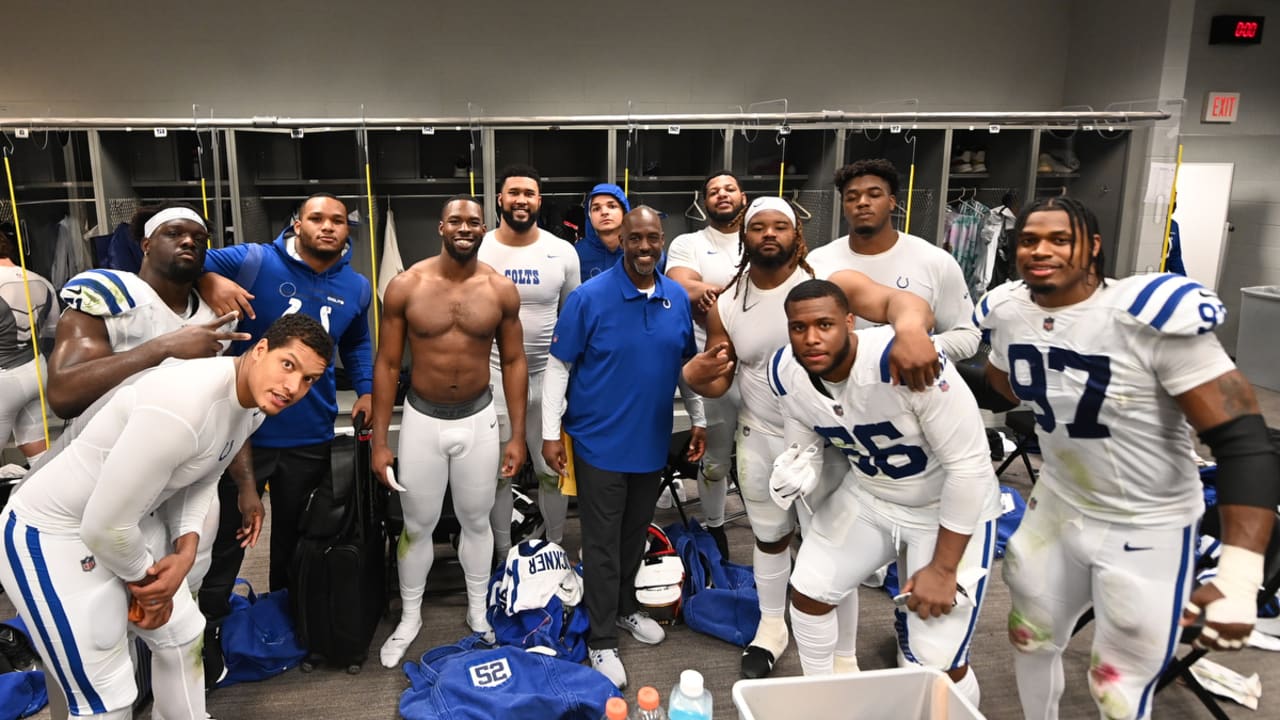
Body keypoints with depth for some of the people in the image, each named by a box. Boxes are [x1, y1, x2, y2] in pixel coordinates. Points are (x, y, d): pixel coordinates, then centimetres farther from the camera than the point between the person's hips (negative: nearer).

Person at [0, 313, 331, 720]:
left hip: (131, 521, 9)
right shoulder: (184, 406, -35)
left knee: (182, 637, 19)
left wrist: (186, 551, -7)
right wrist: (145, 581, -9)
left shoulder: (254, 401, -5)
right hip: (53, 535, -9)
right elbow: (104, 526, -28)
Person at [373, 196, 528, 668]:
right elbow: (387, 364, -5)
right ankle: (409, 618, 34)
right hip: (422, 420, 0)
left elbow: (514, 362, 1)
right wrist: (380, 441, -6)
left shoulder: (501, 290, -6)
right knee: (417, 525, 12)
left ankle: (478, 611, 37)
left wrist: (517, 436, -1)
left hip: (478, 420, 1)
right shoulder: (406, 287, -9)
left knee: (476, 521, 15)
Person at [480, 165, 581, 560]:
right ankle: (502, 556, 27)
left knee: (554, 470, 11)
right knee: (497, 473, 11)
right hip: (494, 376, -1)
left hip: (550, 376, 1)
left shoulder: (563, 252, -1)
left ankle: (555, 549, 30)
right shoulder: (477, 251, -5)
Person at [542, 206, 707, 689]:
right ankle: (602, 640, 19)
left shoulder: (678, 300, 0)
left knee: (636, 535, 20)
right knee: (602, 545, 5)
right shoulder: (589, 298, -14)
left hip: (652, 441, 5)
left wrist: (699, 420, 13)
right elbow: (559, 367, -9)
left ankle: (625, 607, 41)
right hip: (600, 442, -4)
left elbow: (686, 364, 12)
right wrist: (550, 433, -11)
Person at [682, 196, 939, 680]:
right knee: (769, 540, 22)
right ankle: (771, 628, 47)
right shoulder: (726, 306, -3)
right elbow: (718, 382, 4)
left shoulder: (830, 282, -15)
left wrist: (910, 328, -56)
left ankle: (843, 659, 30)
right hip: (759, 440, 4)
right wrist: (695, 375, -21)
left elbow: (898, 300, -31)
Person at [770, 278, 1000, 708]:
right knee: (808, 591, 8)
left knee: (936, 664, -9)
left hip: (952, 508, -5)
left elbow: (969, 464, -28)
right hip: (867, 496, 6)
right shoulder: (786, 373, -15)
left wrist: (944, 569, -20)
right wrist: (796, 469, -24)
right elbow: (804, 443, 3)